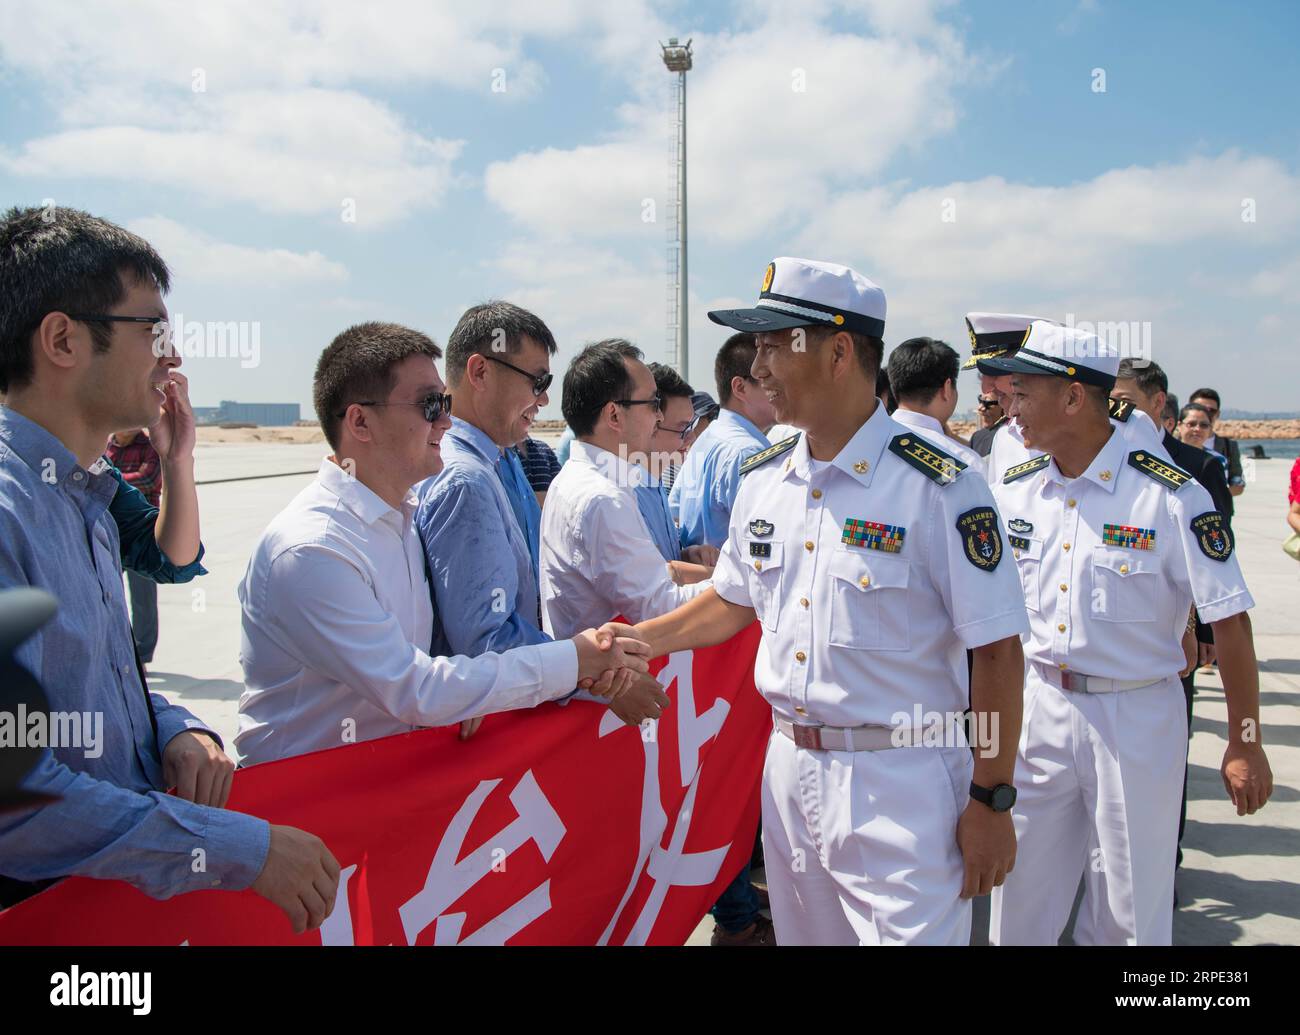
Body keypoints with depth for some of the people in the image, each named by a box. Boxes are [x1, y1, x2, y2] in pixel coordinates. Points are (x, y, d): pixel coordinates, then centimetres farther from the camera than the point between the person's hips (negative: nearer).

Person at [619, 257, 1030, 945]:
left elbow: (996, 652, -13)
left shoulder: (937, 487, -15)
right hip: (788, 768, 6)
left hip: (902, 783, -6)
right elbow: (732, 603, 17)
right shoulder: (763, 481, 4)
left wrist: (991, 802, -11)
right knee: (803, 933, 20)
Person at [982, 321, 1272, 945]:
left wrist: (1245, 744, -8)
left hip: (1136, 718, -4)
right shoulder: (1014, 490, 0)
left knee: (1129, 914, 10)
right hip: (1038, 707, 4)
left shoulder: (1169, 495, -15)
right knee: (1019, 899, 13)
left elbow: (1229, 621, -11)